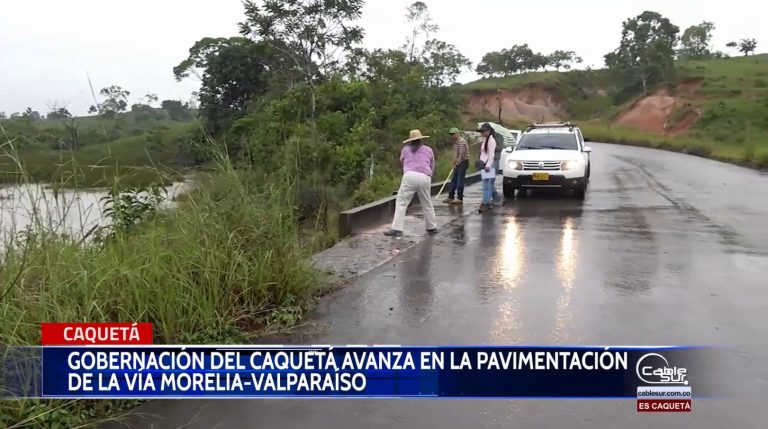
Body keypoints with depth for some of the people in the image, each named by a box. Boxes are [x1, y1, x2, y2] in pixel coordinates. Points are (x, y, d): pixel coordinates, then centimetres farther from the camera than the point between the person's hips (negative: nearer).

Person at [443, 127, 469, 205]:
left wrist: (456, 164, -14)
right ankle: (450, 197, 15)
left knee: (460, 181, -8)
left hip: (463, 162, -10)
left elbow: (461, 154, -20)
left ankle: (460, 198, -3)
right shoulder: (455, 142, 14)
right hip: (458, 163, 10)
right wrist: (454, 162, 4)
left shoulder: (461, 141, -16)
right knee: (453, 180, 10)